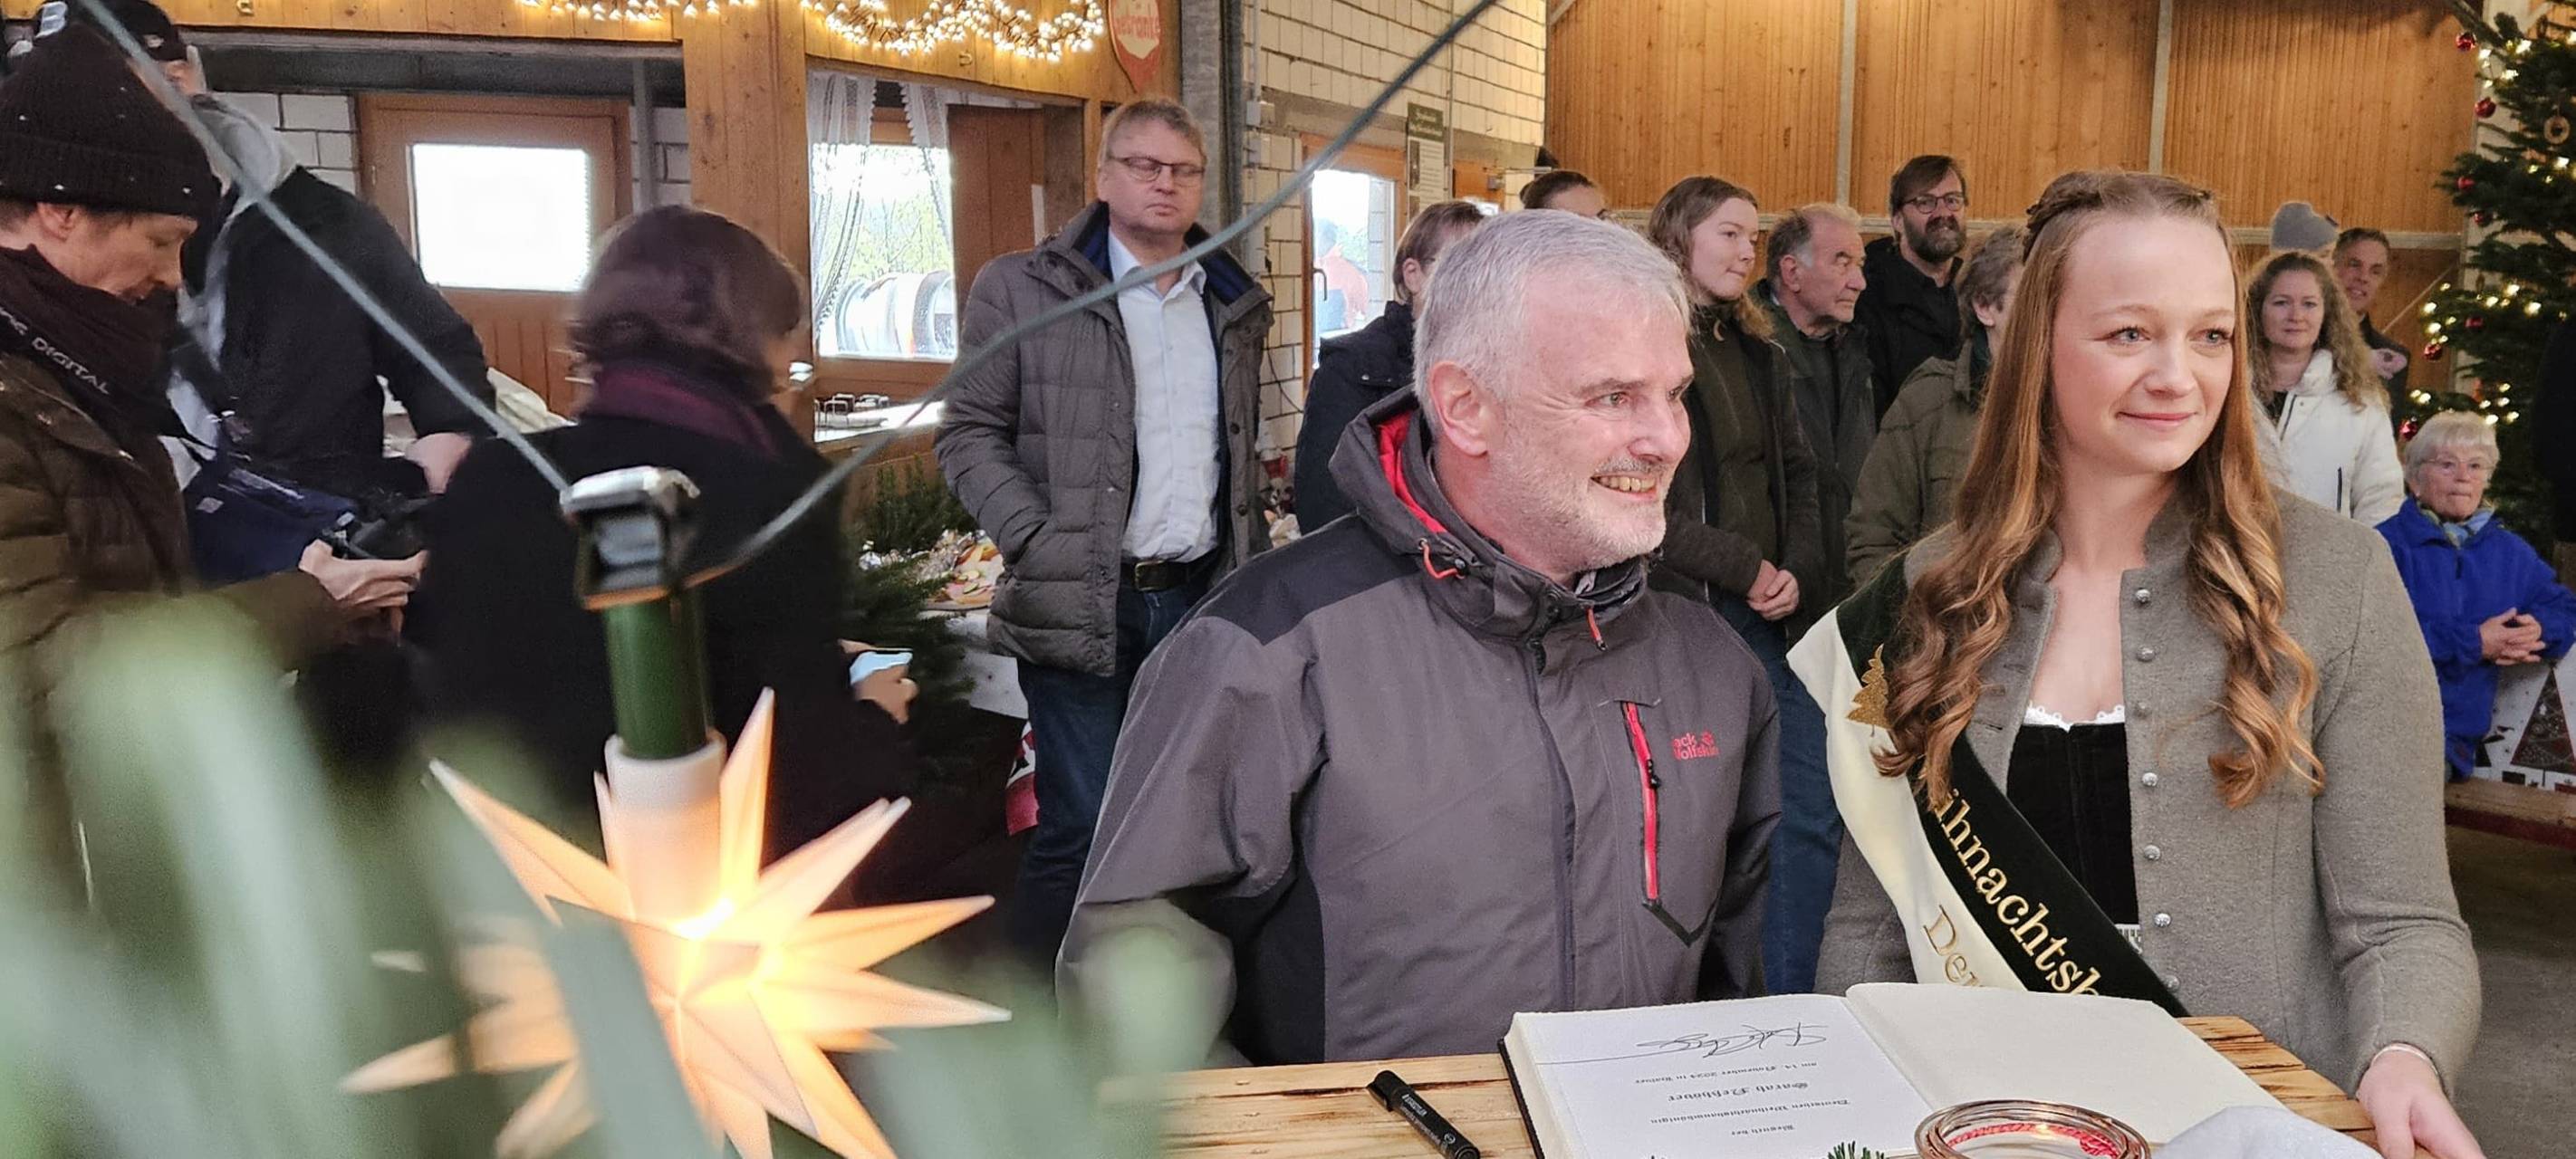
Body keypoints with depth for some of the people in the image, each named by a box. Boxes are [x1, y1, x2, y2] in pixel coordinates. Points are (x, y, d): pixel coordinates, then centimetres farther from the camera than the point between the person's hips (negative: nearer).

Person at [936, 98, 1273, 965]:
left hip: (1202, 600, 5)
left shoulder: (1236, 306, 14)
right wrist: (1037, 543, -14)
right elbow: (970, 433, -2)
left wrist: (1251, 563, 13)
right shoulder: (1021, 289, 0)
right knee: (1079, 831, -4)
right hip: (1081, 603, -4)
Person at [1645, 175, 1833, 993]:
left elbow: (1797, 475, 18)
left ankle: (1791, 1008, 19)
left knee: (1810, 815, 6)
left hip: (1763, 620, 7)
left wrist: (1797, 573, -1)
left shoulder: (1759, 356, 16)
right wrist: (1746, 567, -13)